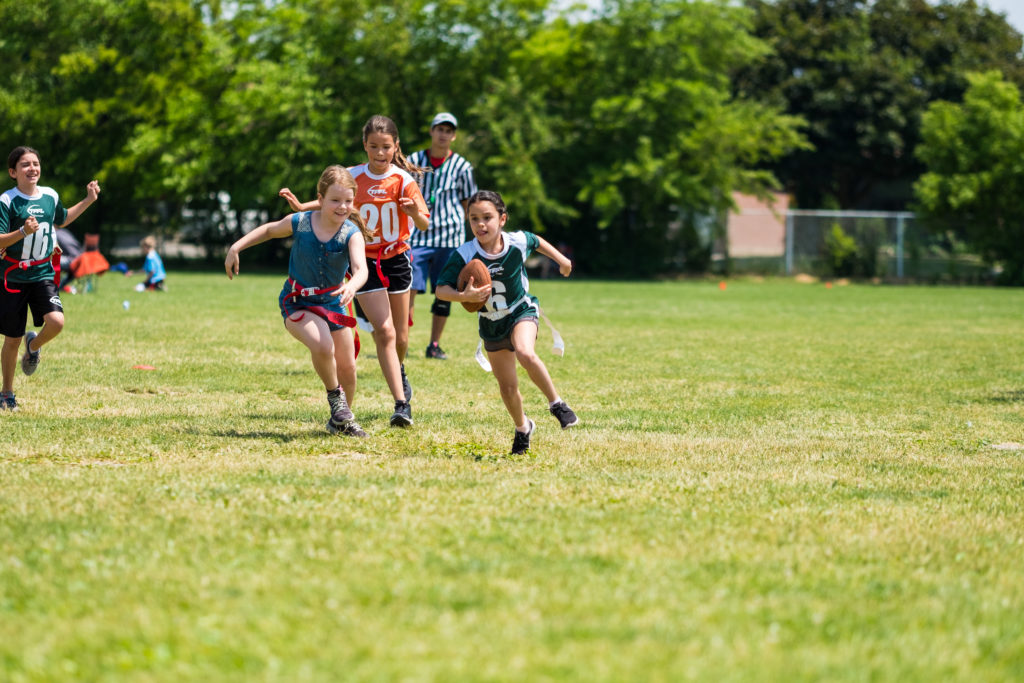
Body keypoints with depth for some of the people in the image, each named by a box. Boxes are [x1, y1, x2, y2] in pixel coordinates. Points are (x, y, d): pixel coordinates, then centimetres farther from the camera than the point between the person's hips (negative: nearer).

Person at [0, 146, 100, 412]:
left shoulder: (50, 197, 4)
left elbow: (61, 220, 26)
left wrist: (88, 201, 20)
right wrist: (23, 232, -32)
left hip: (43, 273, 3)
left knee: (56, 322, -21)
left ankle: (34, 346, 15)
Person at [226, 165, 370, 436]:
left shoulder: (352, 234, -17)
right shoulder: (299, 223, -13)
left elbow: (360, 269, -34)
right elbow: (269, 230, 8)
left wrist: (352, 285, -56)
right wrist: (236, 248, 5)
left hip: (333, 303, 2)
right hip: (297, 303, -2)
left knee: (347, 367, 6)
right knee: (323, 347, -29)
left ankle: (341, 420, 31)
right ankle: (334, 395, -1)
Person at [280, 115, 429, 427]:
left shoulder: (403, 179, -10)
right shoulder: (353, 177, -6)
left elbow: (424, 224, -19)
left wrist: (415, 213, -41)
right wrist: (301, 207, -3)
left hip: (397, 260, 1)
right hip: (365, 261, -1)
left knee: (400, 337, 11)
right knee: (384, 332, -15)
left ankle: (399, 372, 46)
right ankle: (401, 405, -17)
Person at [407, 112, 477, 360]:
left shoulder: (461, 167, 3)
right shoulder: (414, 161, 4)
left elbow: (467, 203, 11)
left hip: (449, 236, 1)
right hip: (417, 235, -1)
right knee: (408, 289, -9)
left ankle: (435, 345, 14)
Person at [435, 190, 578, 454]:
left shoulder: (518, 242, -18)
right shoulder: (463, 255, -23)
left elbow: (537, 241, 7)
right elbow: (441, 289, -22)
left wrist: (561, 260, 22)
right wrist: (464, 296, -41)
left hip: (521, 311, -2)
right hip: (491, 324, 2)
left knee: (525, 353, -34)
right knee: (507, 388, 9)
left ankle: (556, 403, -14)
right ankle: (522, 428, 39)